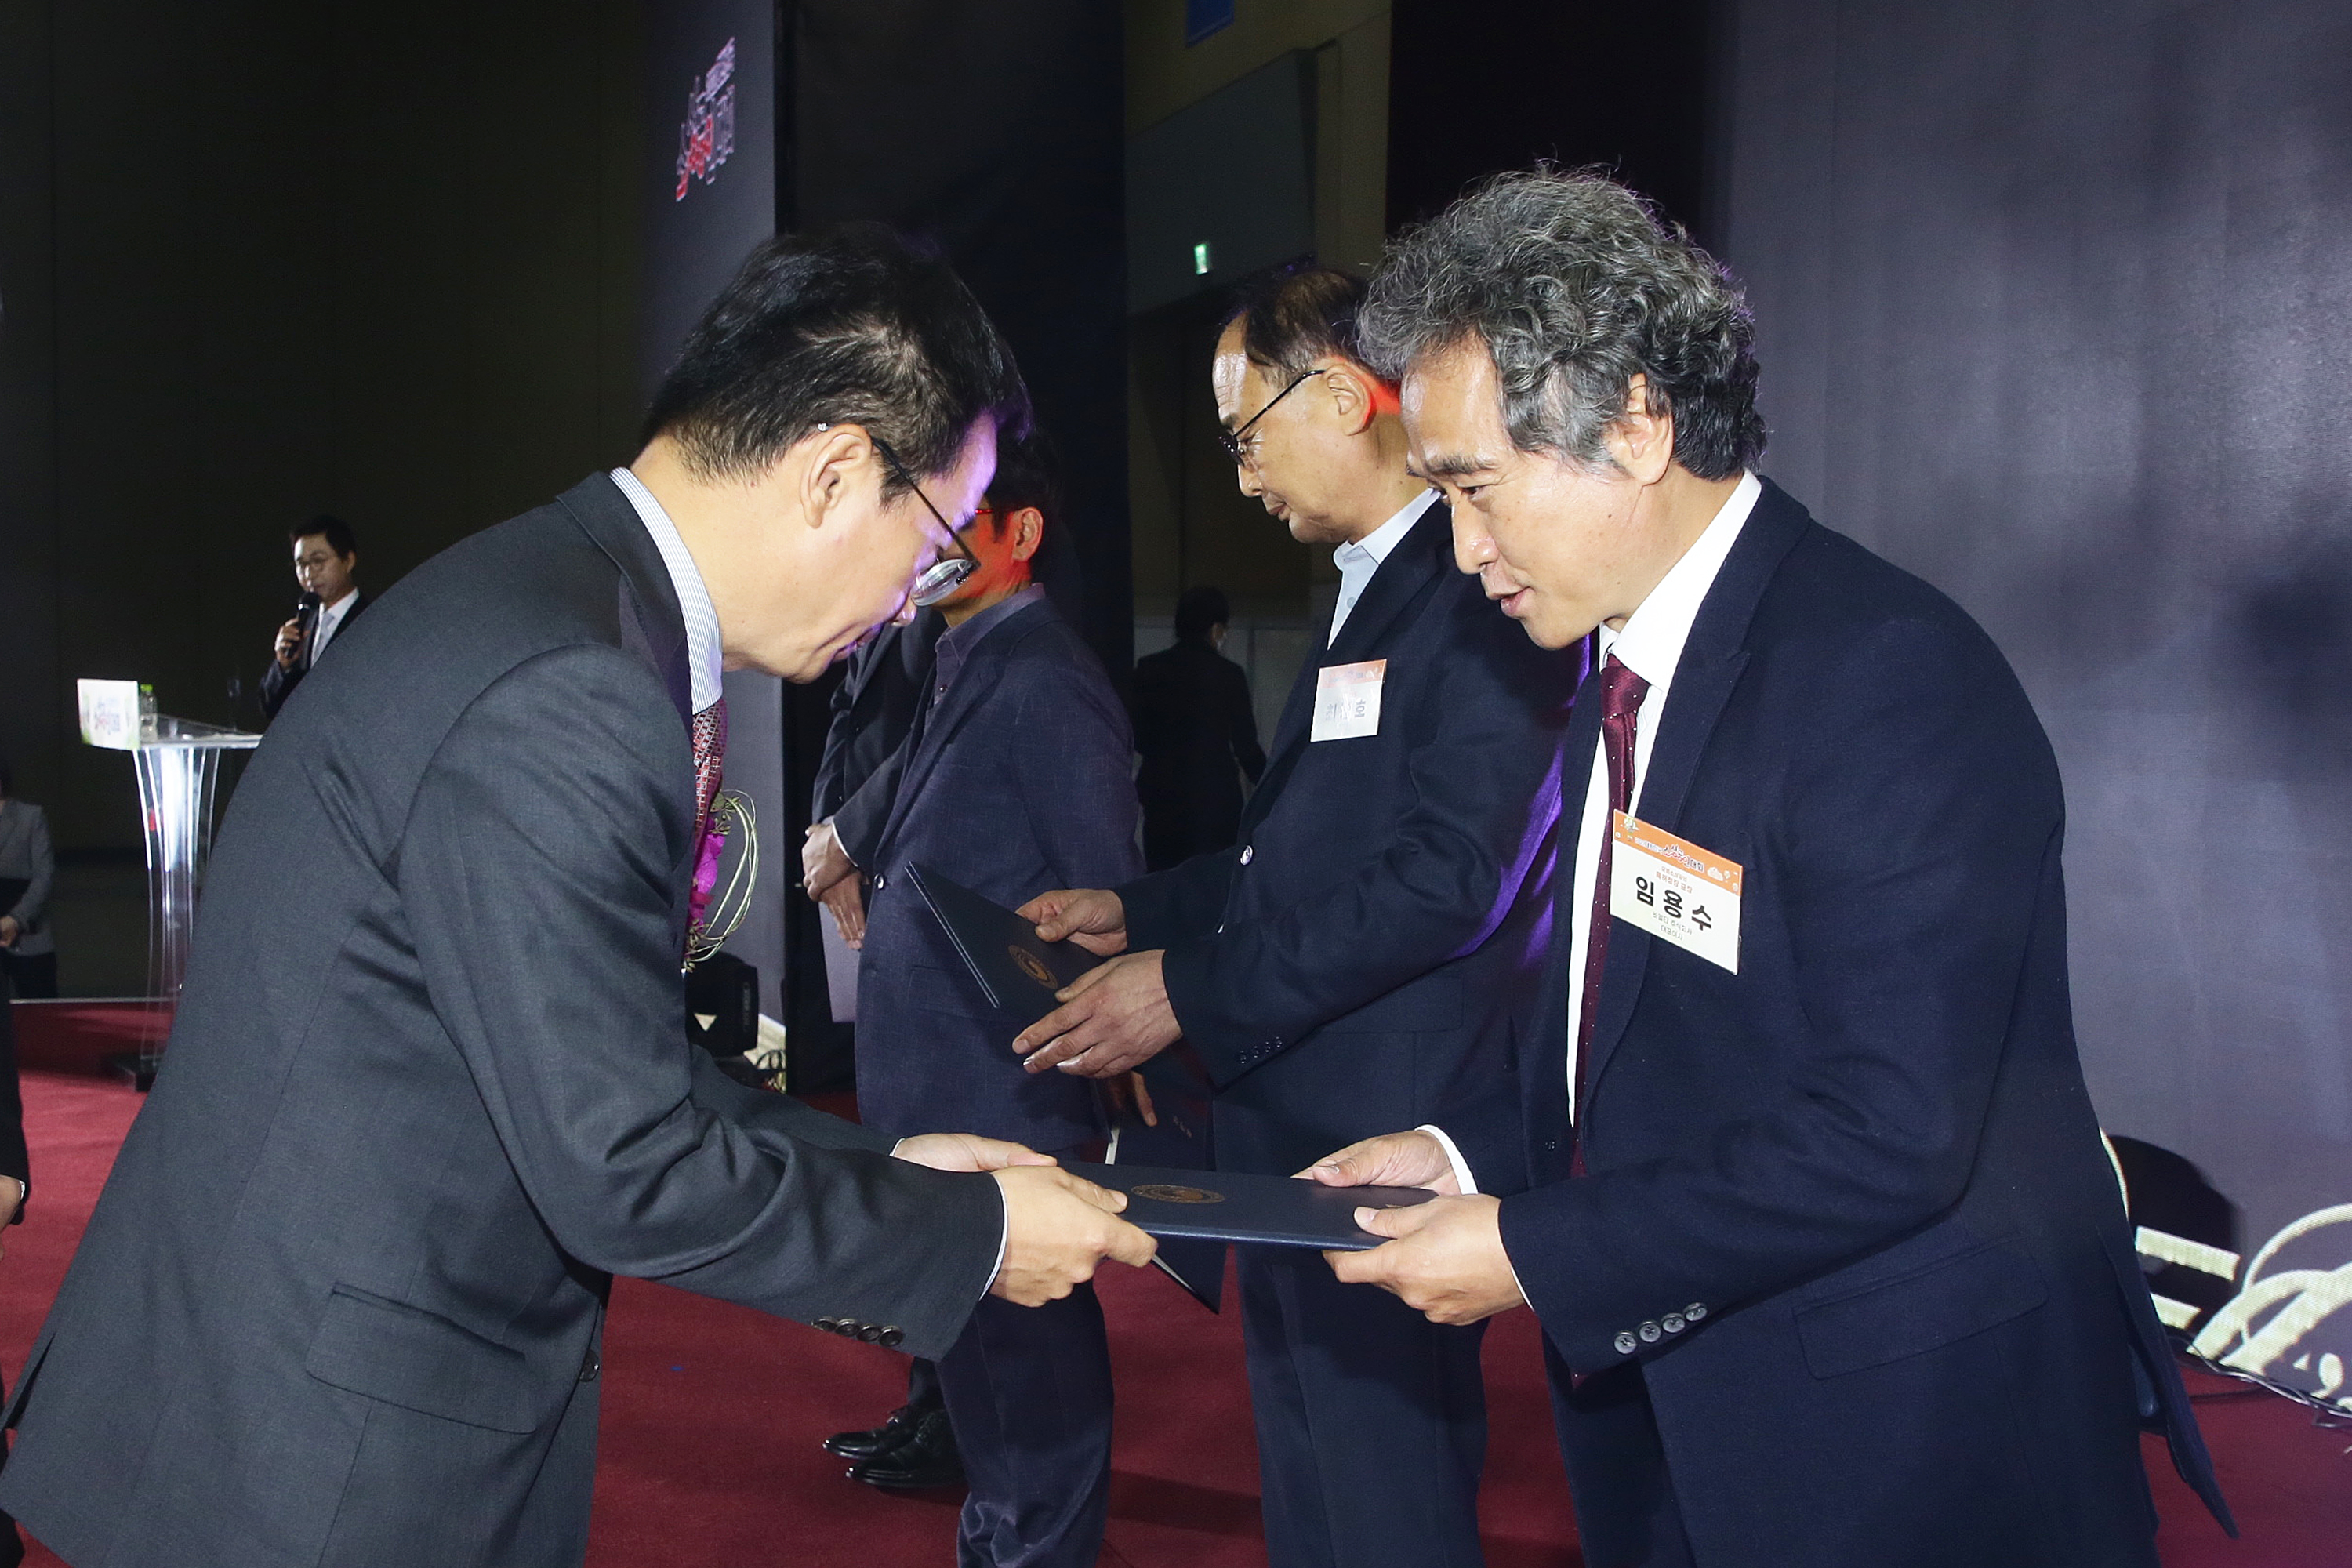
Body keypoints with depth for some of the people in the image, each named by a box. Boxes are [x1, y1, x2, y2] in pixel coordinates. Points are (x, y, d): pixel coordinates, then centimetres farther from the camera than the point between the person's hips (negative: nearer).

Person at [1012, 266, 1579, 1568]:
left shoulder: (1480, 592, -16)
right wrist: (1141, 913, 10)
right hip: (1290, 1130, 10)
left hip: (1385, 1142, -10)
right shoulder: (1368, 591, 16)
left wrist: (1193, 988, -20)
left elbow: (1456, 872, -24)